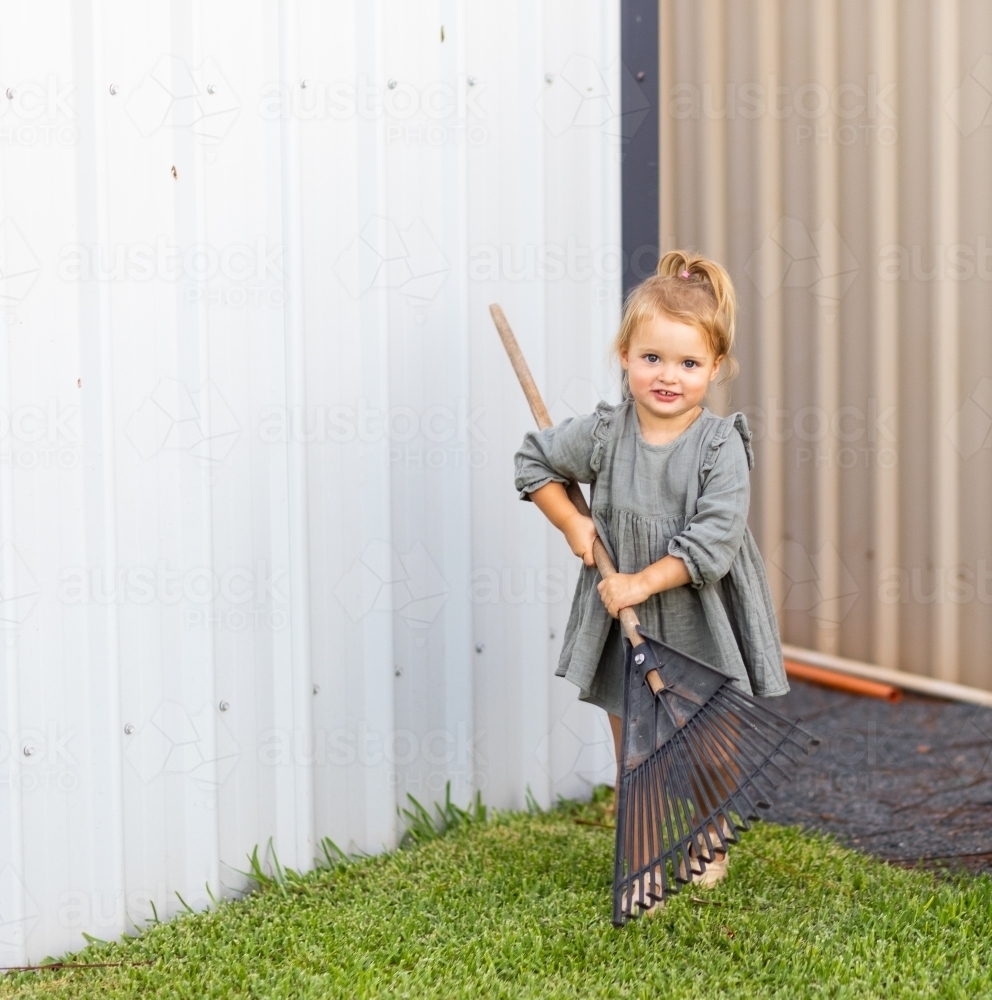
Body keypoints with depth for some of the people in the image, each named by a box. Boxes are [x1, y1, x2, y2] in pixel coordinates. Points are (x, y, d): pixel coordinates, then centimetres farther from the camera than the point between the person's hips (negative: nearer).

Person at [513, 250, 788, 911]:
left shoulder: (722, 446, -16)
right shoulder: (603, 434, -8)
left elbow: (713, 540, -22)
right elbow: (535, 461, 9)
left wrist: (643, 581, -23)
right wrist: (571, 524, -2)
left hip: (700, 618, -2)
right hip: (623, 621, 2)